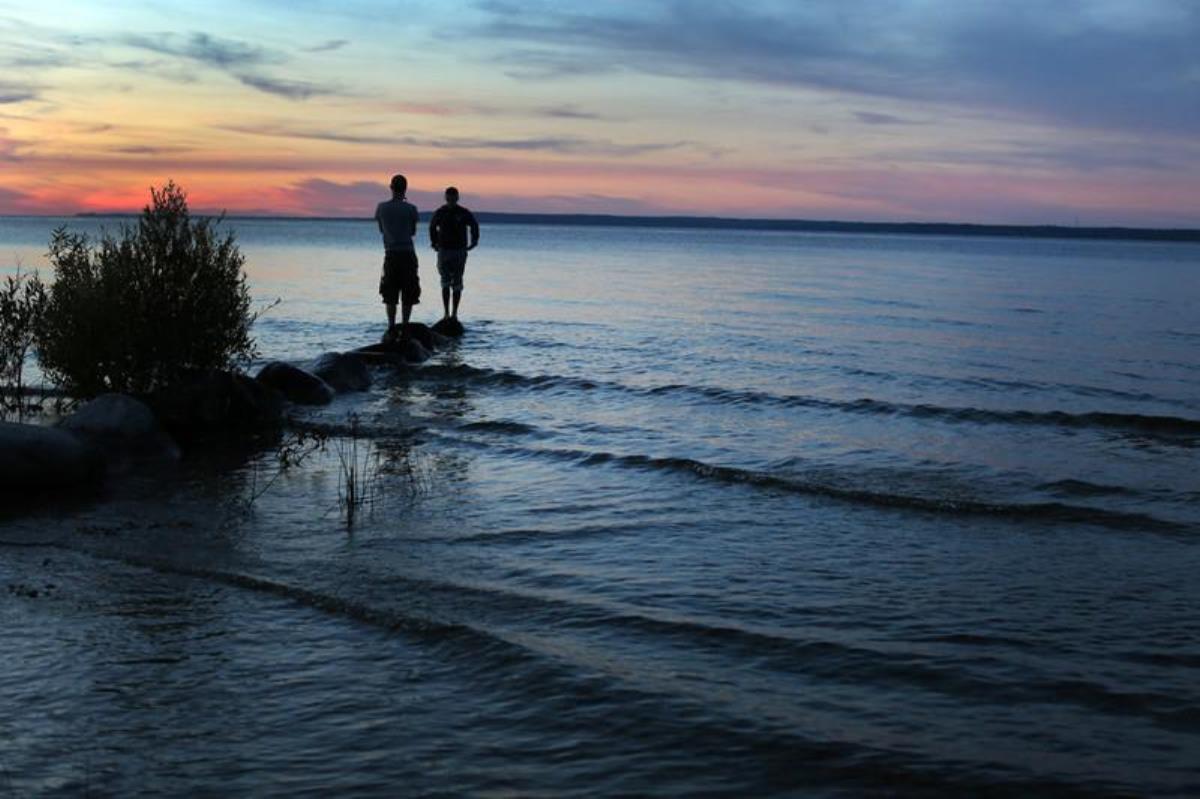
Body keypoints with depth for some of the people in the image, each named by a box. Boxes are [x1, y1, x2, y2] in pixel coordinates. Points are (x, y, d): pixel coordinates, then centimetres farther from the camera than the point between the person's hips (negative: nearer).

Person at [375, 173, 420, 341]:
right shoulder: (410, 209, -6)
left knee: (390, 295, 9)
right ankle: (404, 326, 0)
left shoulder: (381, 207, 1)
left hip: (390, 254, 2)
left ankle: (391, 327, 5)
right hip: (407, 253, -2)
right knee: (408, 295, 5)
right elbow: (413, 232, 6)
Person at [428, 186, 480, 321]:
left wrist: (474, 241, 8)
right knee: (445, 283, -3)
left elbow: (474, 226, 14)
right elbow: (432, 227, 20)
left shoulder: (464, 213, -2)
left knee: (457, 284, 1)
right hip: (444, 251, 1)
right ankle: (446, 313, -1)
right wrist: (434, 242, 15)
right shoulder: (439, 213, 2)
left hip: (459, 252, -1)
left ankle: (454, 313, 6)